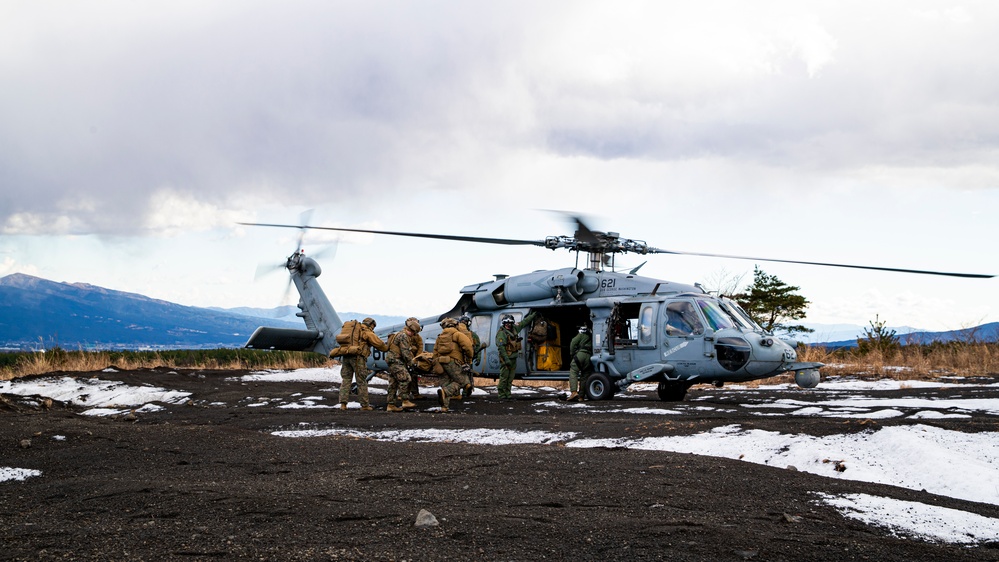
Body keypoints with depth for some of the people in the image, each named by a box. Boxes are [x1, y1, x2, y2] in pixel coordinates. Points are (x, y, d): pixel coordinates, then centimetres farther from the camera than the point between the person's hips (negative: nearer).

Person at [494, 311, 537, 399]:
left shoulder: (514, 329, 12)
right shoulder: (501, 333, -13)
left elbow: (523, 323, 26)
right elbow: (501, 347, -19)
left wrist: (532, 316, 34)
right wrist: (506, 359, -24)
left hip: (513, 358, 8)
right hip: (506, 358, -8)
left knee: (510, 377, 9)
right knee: (504, 376, -7)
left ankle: (507, 393, 13)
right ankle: (501, 394, -5)